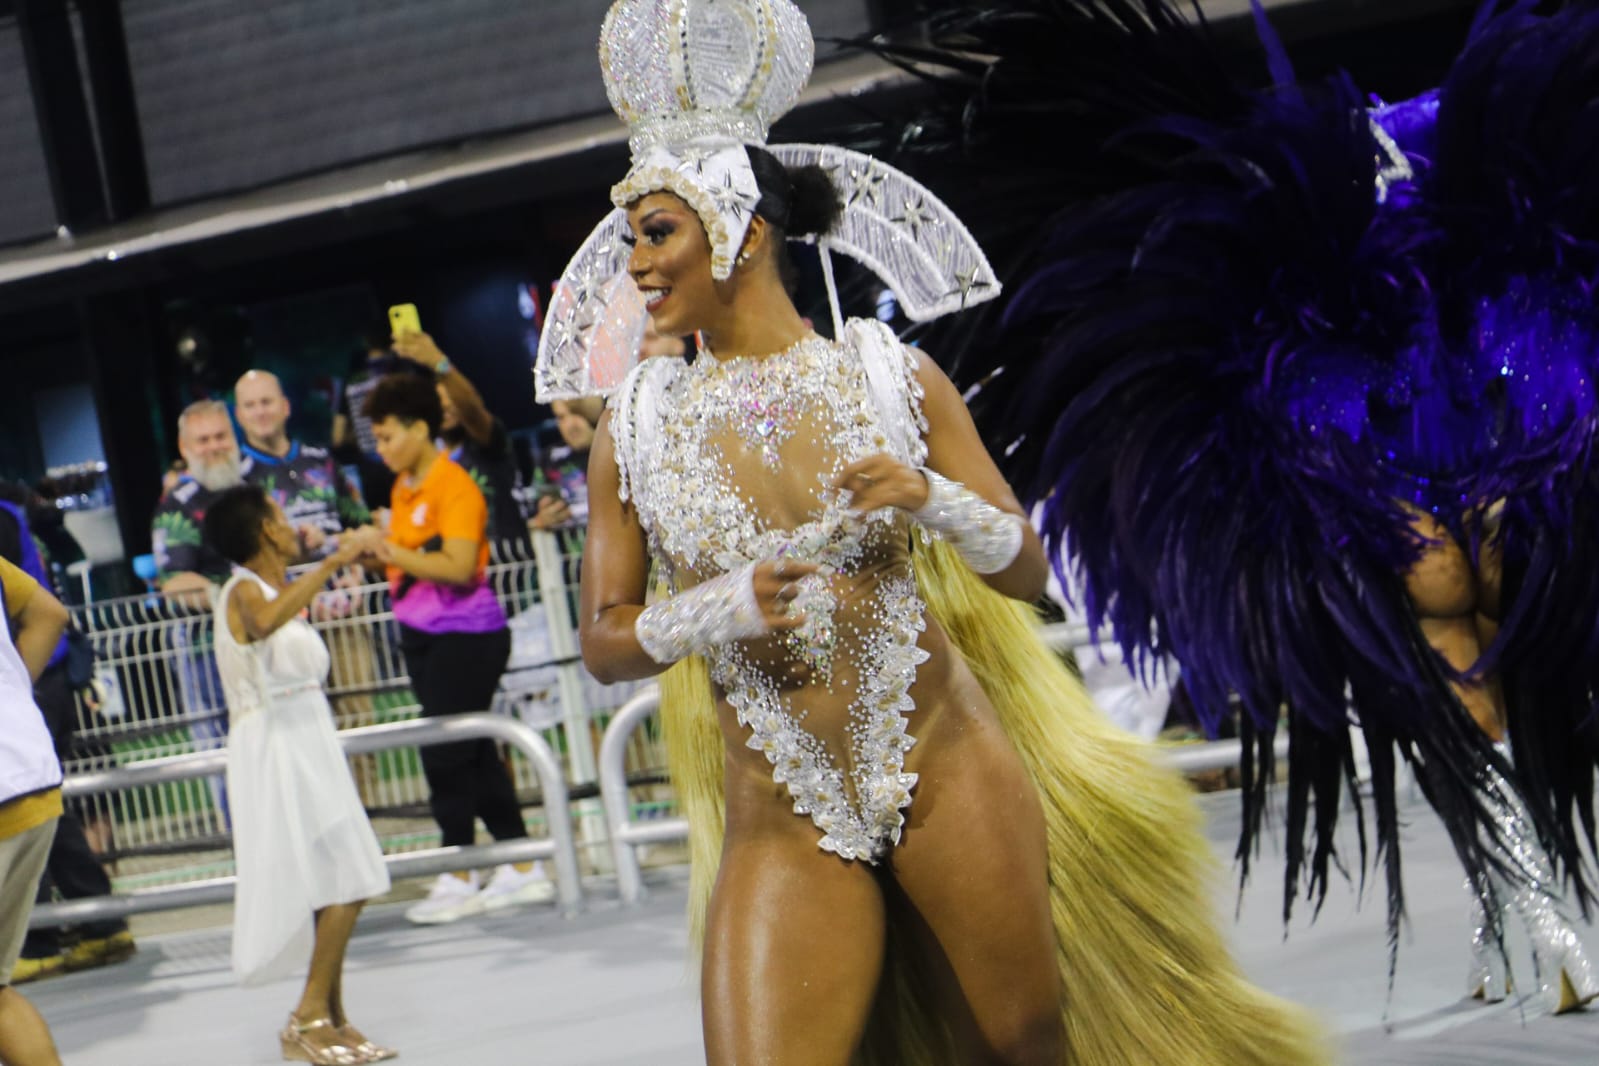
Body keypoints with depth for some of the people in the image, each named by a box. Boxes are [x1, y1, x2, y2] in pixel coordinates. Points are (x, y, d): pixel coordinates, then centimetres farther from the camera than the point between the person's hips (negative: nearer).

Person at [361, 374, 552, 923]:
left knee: (444, 753, -7)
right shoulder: (403, 488, 12)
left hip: (465, 635, -9)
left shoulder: (454, 486, -13)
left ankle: (459, 879, 3)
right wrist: (378, 552, 2)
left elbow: (458, 566, -22)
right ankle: (522, 870, 17)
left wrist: (392, 550, -23)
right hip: (421, 634, 9)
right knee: (474, 753, 10)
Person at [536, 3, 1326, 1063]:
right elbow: (606, 641, 6)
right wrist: (718, 609, -13)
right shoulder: (636, 428, 4)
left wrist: (931, 498, -15)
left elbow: (1027, 570, 5)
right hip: (779, 822, 1)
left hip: (947, 770, -1)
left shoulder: (888, 372, 2)